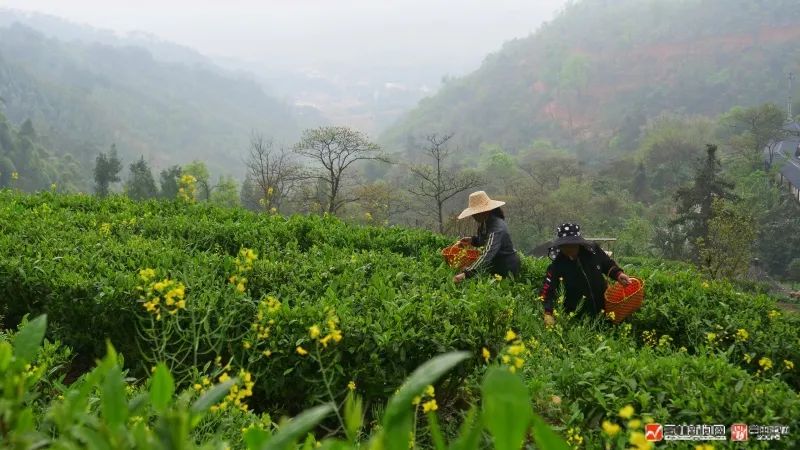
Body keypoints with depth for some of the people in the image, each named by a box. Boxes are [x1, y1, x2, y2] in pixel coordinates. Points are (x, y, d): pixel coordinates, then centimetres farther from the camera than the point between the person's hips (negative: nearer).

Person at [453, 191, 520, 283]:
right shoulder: (485, 223, -1)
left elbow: (487, 255, -42)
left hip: (507, 269, -9)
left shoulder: (497, 228, -31)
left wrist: (466, 274, -51)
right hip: (495, 267, 9)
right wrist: (472, 240, 2)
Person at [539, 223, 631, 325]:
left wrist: (618, 274, -12)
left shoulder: (592, 250, -11)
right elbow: (547, 290, -23)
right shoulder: (558, 264, -18)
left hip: (603, 309, 3)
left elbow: (608, 265, 8)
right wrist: (548, 314, -36)